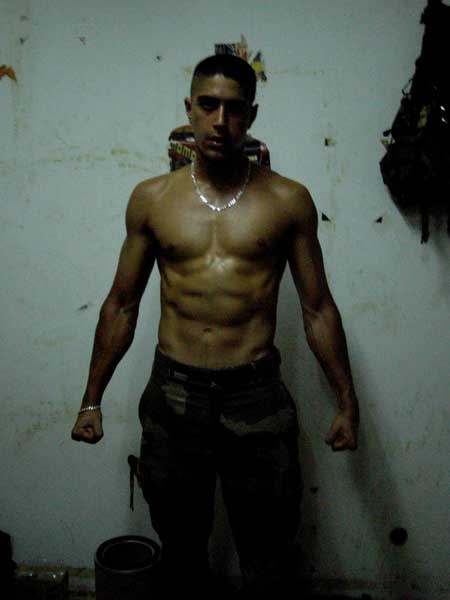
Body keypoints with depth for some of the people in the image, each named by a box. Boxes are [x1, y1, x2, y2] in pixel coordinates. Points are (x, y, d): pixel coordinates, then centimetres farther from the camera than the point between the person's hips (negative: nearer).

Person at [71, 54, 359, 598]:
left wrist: (346, 402, 1)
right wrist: (92, 399, 8)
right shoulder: (152, 199, 2)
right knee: (180, 546, 20)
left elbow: (317, 308, 3)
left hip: (256, 395, -1)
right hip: (174, 394, 2)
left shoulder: (288, 201, -2)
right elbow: (122, 304, 7)